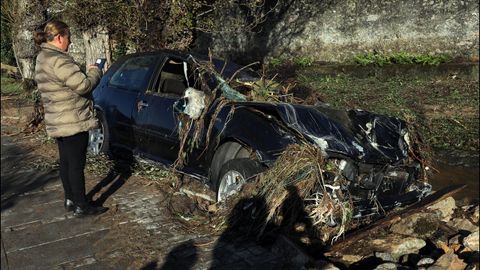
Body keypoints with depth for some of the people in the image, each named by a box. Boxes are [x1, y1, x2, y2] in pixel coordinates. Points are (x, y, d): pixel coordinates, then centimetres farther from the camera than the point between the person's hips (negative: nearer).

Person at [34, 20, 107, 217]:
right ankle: (81, 206, 6)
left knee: (66, 162, 16)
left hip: (57, 123, 10)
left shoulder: (43, 59, 14)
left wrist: (85, 73, 10)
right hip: (73, 122, -10)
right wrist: (95, 71, -5)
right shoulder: (58, 60, -20)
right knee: (77, 164, -2)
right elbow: (83, 85, -22)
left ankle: (70, 200, 28)